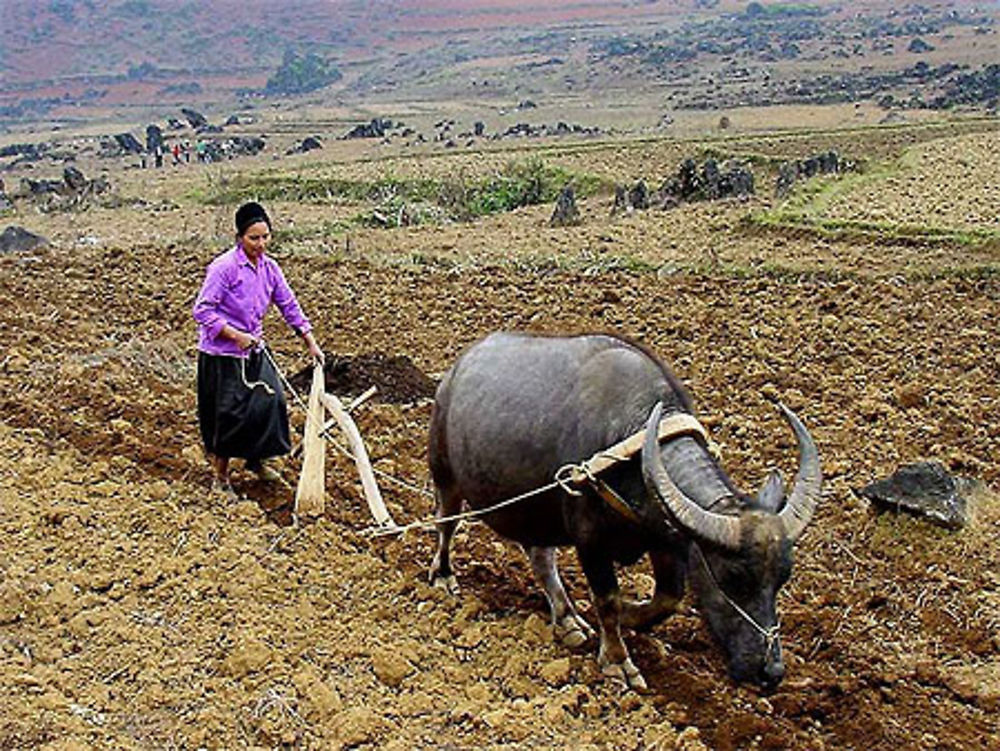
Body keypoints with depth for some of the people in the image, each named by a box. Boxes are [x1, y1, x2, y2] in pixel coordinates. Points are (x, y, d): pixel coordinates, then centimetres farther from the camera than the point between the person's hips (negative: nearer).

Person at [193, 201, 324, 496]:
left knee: (270, 401, 10)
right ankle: (220, 476, 17)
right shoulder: (224, 267, -20)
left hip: (254, 350, 7)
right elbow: (202, 310, -20)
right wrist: (235, 335, -26)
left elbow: (289, 306, 6)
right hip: (222, 354, -7)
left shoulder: (269, 267, 0)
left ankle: (256, 459, 34)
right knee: (229, 414, -1)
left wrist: (311, 344, 4)